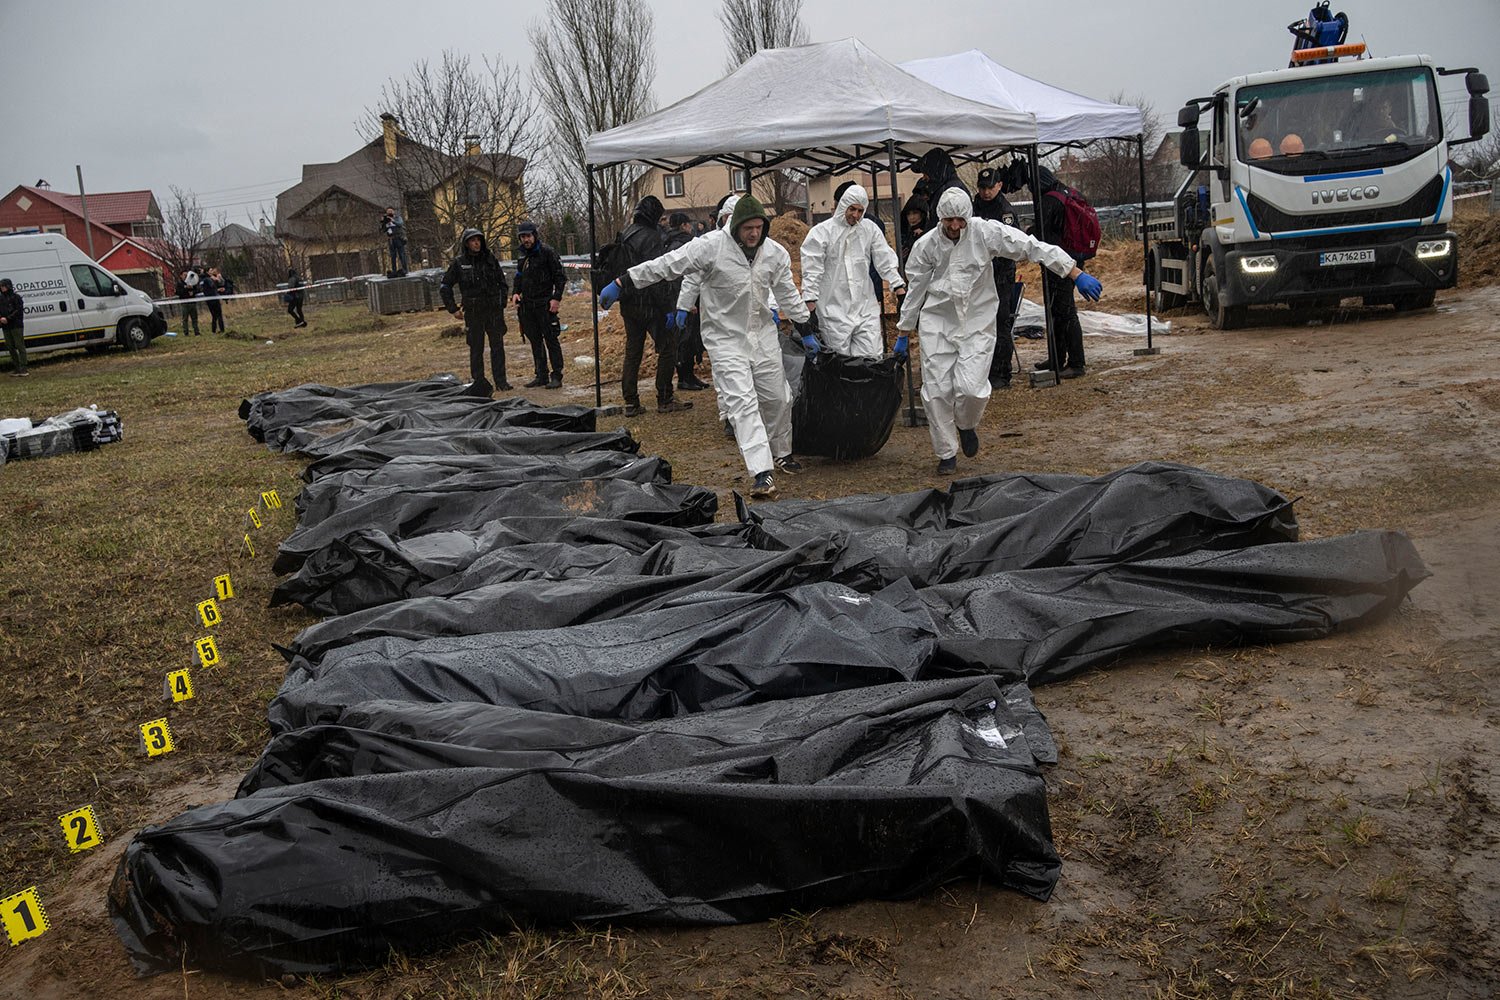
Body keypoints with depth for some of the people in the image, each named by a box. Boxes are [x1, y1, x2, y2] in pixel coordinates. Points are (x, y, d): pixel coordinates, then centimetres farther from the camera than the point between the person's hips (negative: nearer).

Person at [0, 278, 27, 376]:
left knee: (20, 346, -6)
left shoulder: (16, 297, -5)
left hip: (16, 326, -7)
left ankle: (23, 369, -8)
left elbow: (19, 311, -12)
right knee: (10, 347, 8)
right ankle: (17, 368, 15)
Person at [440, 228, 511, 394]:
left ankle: (501, 381, 7)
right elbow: (444, 287, 6)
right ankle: (478, 382, 6)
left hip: (494, 310, 2)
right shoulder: (459, 263, 0)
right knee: (476, 348, 1)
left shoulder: (490, 259, 5)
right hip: (473, 312, -2)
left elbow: (502, 282, 15)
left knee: (497, 346, 2)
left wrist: (502, 303, 8)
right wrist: (453, 309, 3)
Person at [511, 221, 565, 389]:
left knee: (551, 340, -5)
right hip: (527, 305, 7)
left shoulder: (547, 252, -6)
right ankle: (541, 376, 16)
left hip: (545, 304, -7)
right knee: (535, 341, 10)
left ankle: (556, 377, -2)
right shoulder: (521, 255, 14)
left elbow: (560, 276, -7)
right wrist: (516, 293, 8)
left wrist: (556, 298, -15)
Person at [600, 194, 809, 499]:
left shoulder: (776, 254, -2)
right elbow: (667, 265, -15)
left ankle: (781, 453, 37)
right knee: (742, 402, -14)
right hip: (725, 337, -5)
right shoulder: (712, 246, -17)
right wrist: (622, 284, -16)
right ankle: (762, 473, -20)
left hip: (763, 334, 5)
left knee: (778, 398, 13)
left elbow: (788, 295, 11)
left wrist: (807, 329, 12)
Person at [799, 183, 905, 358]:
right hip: (833, 309, -3)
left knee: (873, 356, -1)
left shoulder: (870, 229, 6)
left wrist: (899, 286, 1)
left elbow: (885, 260, 10)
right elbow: (812, 271, -5)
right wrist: (810, 304, -9)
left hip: (865, 307, 3)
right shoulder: (821, 232, -4)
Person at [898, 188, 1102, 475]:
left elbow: (1031, 247, -10)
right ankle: (947, 454, 18)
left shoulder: (985, 232, -10)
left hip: (977, 322, -1)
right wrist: (902, 335, 11)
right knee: (937, 390, -1)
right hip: (937, 324, 1)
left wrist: (1077, 275, -14)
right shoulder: (926, 245, -5)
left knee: (972, 388, -15)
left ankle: (966, 425, 22)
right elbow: (915, 290, 6)